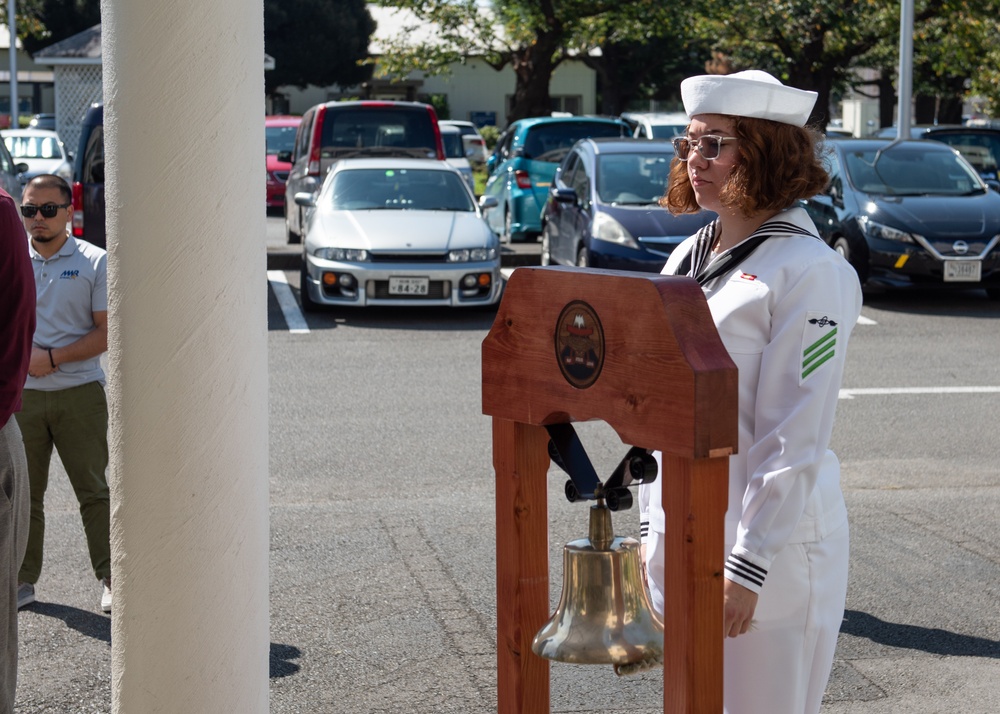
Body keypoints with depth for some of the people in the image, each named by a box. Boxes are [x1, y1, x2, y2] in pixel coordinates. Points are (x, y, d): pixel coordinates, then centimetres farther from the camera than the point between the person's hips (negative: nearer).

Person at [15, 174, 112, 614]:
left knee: (93, 489, -1)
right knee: (23, 491, 7)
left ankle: (110, 579, 4)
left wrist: (53, 358, -14)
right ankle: (23, 580, 16)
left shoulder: (94, 263, 0)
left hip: (80, 392, -2)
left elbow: (107, 332, -5)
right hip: (22, 393, 3)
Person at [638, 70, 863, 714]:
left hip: (771, 541, -7)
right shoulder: (687, 259, 11)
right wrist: (653, 524, 14)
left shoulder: (812, 273, -13)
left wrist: (749, 565, -20)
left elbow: (795, 439, -17)